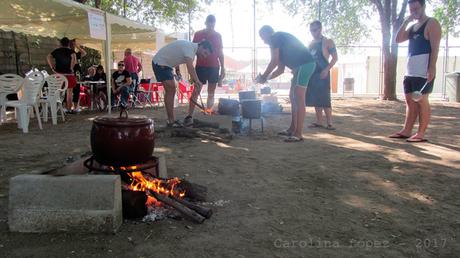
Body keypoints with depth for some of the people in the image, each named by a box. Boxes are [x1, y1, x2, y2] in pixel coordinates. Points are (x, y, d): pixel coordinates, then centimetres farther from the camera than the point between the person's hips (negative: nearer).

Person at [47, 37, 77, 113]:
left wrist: (52, 68, 0)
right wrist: (71, 67, -12)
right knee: (69, 92, 3)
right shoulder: (70, 51, 1)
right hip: (68, 74, -3)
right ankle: (69, 109, 2)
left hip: (58, 73, 3)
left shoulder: (56, 51, 11)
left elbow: (48, 57, 0)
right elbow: (73, 57, -20)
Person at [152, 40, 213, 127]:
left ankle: (171, 120, 16)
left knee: (171, 91, 10)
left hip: (166, 64, 10)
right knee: (170, 91, -12)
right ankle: (171, 121, -8)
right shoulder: (189, 47, -24)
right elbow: (190, 66, -39)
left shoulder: (191, 48, 8)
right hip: (160, 63, -10)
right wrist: (197, 81, -47)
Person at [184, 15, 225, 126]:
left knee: (211, 92, 5)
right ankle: (189, 116, -13)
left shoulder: (218, 35, 9)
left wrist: (223, 68, 9)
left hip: (214, 67, 3)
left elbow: (220, 53, 13)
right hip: (201, 66, -3)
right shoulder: (198, 34, 2)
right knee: (196, 91, -10)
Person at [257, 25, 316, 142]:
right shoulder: (280, 43, 27)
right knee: (293, 97, 14)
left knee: (299, 99, -12)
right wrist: (267, 78, 22)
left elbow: (274, 61, -10)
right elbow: (281, 69, 28)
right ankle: (292, 129, 20)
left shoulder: (275, 38, -2)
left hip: (305, 64, -10)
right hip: (302, 66, 10)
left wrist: (264, 76, 1)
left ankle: (298, 134, -13)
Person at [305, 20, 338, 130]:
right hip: (312, 73, 6)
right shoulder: (311, 43, 16)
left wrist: (327, 69, -19)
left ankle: (329, 123, -6)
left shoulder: (328, 42, -2)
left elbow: (335, 57, -6)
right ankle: (319, 122, 11)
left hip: (322, 73, -6)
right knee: (315, 98, 5)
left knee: (324, 99, -10)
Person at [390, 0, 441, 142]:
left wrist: (432, 68, -21)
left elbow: (435, 47, -12)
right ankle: (406, 131, 12)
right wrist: (406, 22, 3)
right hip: (410, 70, 8)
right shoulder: (412, 27, 21)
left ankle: (421, 133, -4)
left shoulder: (432, 23, -4)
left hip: (423, 70, -8)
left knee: (422, 100, -7)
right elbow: (398, 39, 12)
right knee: (410, 101, 8)